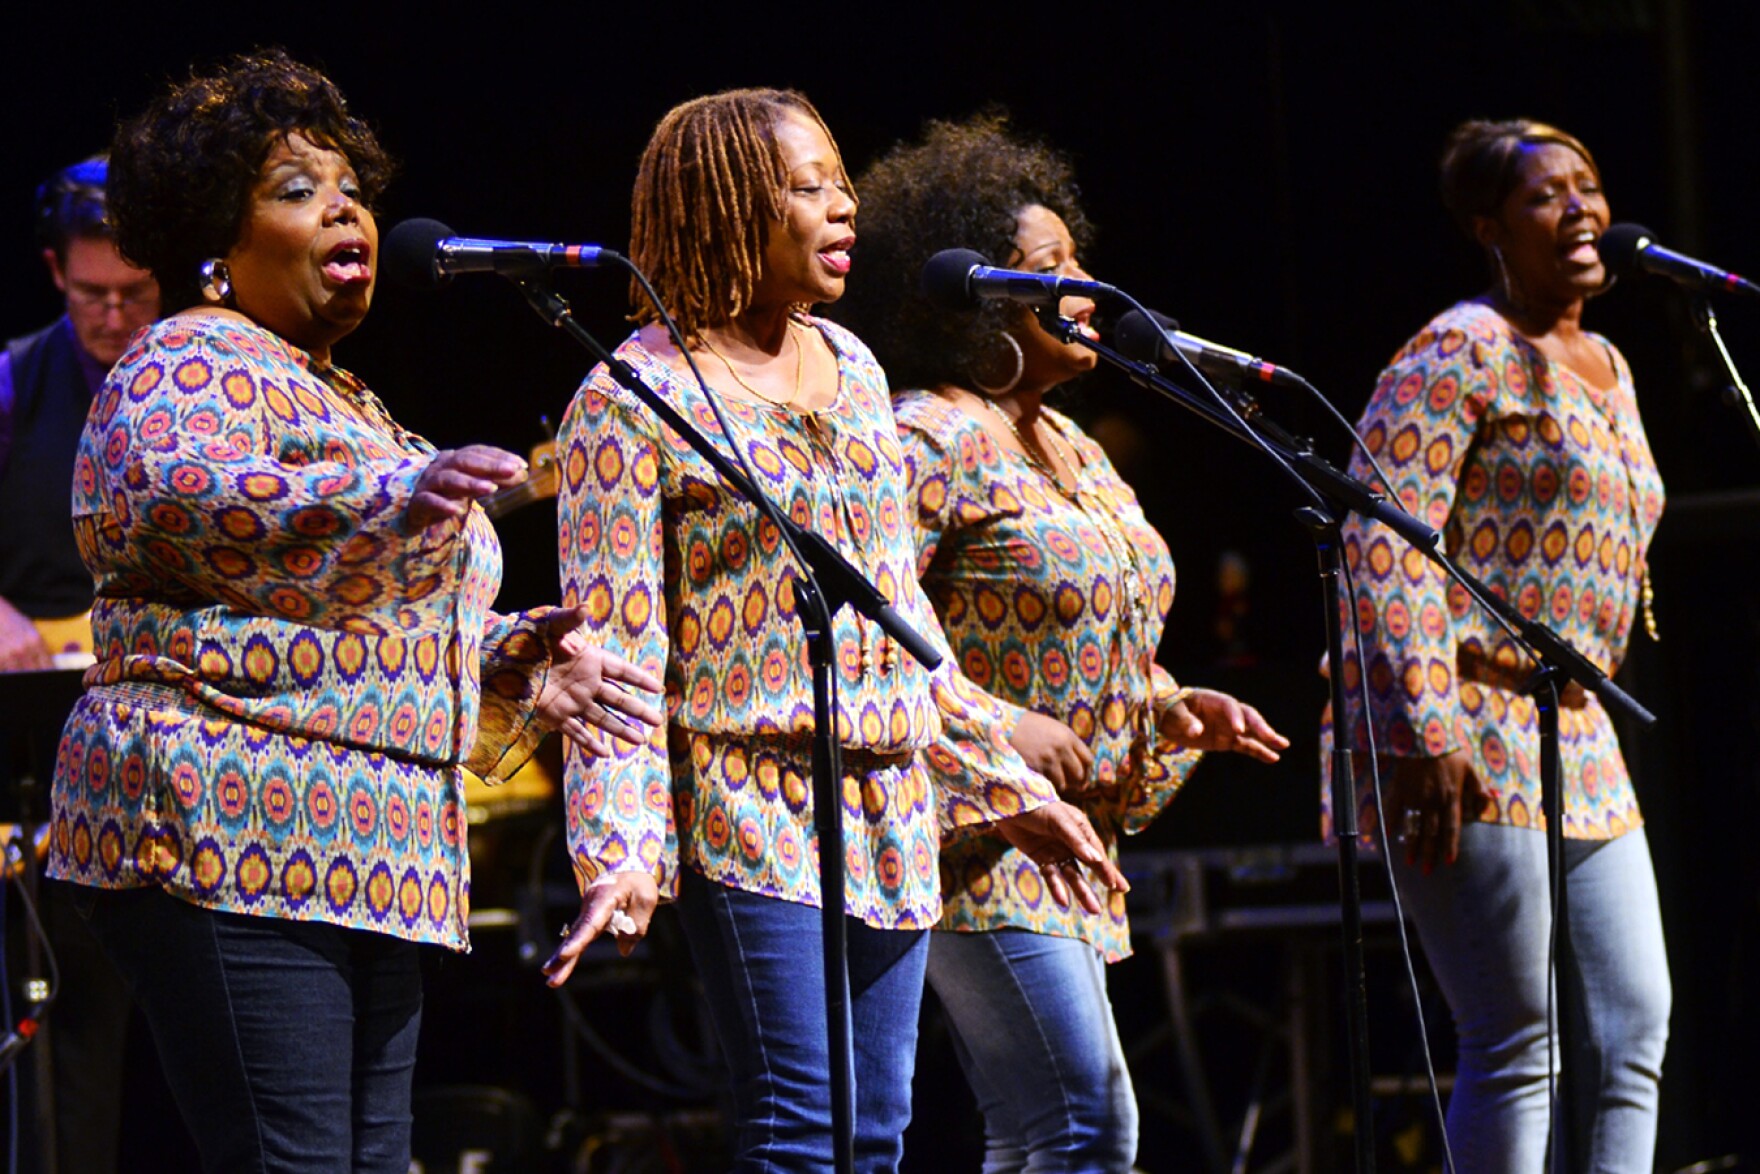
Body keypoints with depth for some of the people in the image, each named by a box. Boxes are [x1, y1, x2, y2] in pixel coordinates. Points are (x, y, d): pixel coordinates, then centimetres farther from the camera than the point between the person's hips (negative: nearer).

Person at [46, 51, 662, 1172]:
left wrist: (514, 658, 11)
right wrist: (395, 499, -38)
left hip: (366, 863, 9)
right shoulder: (188, 364, -2)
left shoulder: (346, 404, 28)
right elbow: (172, 496, -24)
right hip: (233, 833, -9)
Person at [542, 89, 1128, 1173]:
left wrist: (1005, 786, 21)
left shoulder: (851, 371, 15)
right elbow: (615, 648, -12)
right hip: (751, 814, -7)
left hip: (890, 818, 7)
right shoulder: (635, 399, -7)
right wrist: (621, 851, -22)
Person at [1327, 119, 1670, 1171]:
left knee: (1634, 1034, 3)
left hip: (1579, 751, 9)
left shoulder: (1608, 370, 19)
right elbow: (1384, 539, -17)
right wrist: (1426, 729, -25)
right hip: (1468, 745, -9)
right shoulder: (1462, 353, -8)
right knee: (1519, 1047, -9)